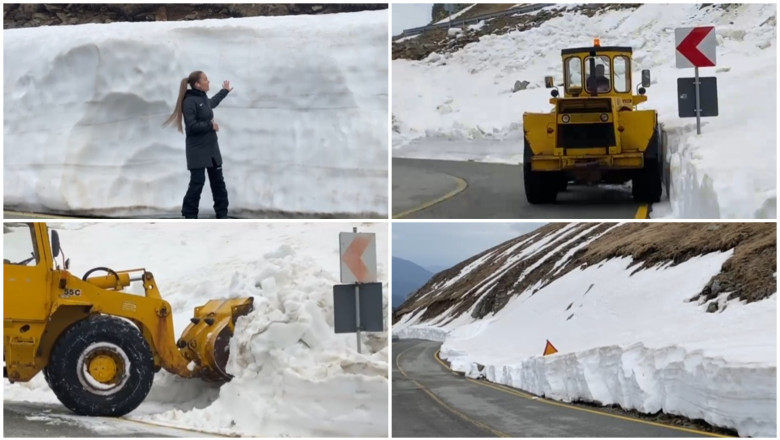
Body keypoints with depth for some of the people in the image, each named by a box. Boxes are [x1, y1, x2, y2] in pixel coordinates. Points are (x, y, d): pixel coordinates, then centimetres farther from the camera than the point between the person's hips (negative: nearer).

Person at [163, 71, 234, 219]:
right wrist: (210, 126, -14)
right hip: (197, 150, -9)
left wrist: (225, 91, 46)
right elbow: (192, 126, -23)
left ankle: (222, 215, 18)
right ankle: (190, 216, 1)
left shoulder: (203, 98, 10)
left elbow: (212, 103, 36)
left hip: (211, 147, 9)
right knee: (197, 182, -8)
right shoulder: (189, 101, -17)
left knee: (218, 181, 11)